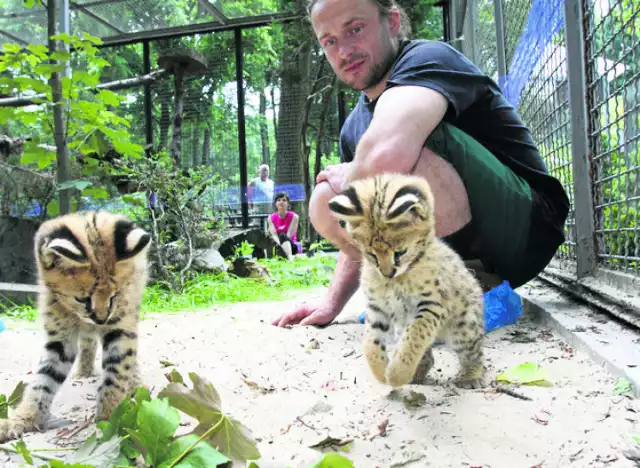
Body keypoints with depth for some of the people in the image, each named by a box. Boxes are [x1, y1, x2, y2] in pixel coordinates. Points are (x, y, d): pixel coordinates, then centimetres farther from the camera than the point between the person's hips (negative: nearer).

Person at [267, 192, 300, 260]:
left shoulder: (293, 217, -1)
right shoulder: (271, 218, 7)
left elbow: (289, 235, -12)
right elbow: (274, 235, -8)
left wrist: (284, 243, -30)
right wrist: (280, 244, -28)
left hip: (291, 246, -2)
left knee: (282, 236, -34)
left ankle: (290, 257, -58)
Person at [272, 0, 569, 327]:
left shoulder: (427, 58, -16)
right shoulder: (353, 129, 9)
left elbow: (386, 155, -39)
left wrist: (347, 178, -16)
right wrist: (332, 304, 3)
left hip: (527, 231, -7)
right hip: (452, 252, 8)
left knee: (408, 148, -31)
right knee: (326, 203, -3)